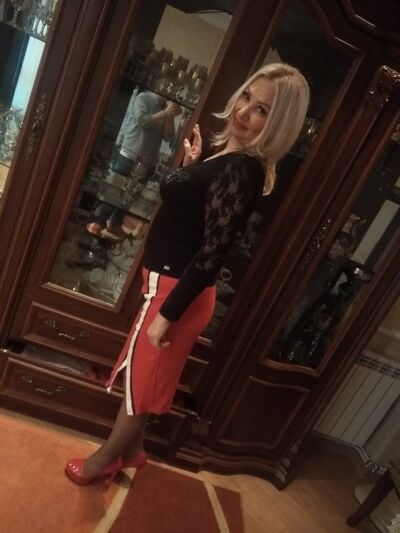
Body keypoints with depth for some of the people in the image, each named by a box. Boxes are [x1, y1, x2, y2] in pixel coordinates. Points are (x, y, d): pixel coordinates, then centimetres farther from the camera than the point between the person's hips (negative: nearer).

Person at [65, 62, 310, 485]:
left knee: (141, 379, 12)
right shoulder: (228, 154, 7)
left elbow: (211, 256, -25)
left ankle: (104, 460, 38)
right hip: (168, 281, 9)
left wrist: (167, 314, -20)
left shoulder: (241, 171, -23)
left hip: (176, 290, -9)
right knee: (143, 377, 24)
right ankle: (131, 451, 47)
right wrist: (193, 163, 11)